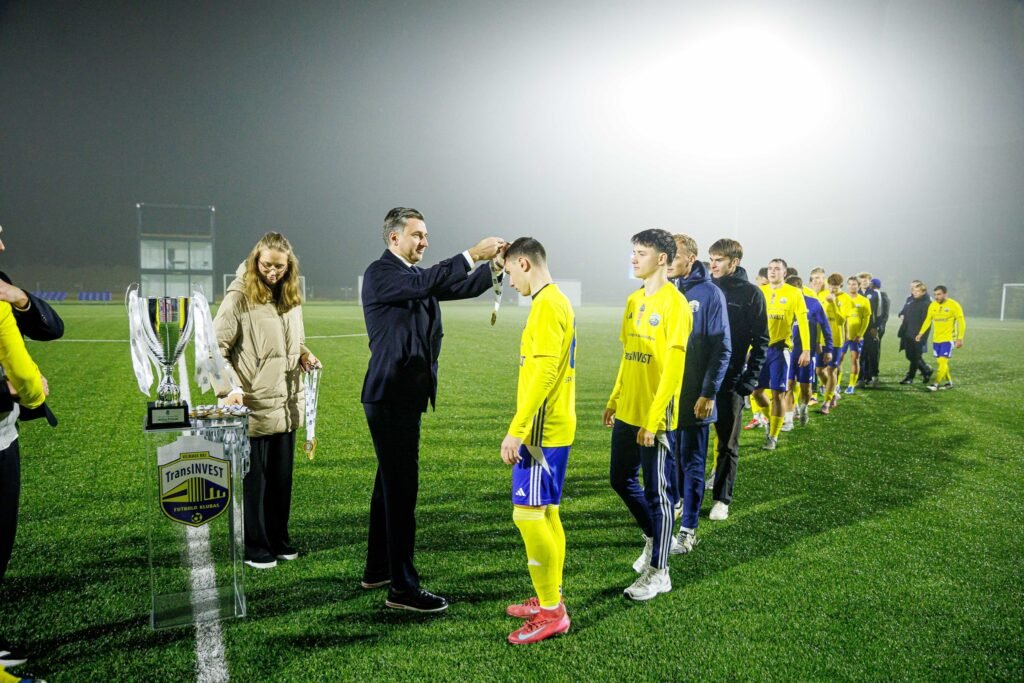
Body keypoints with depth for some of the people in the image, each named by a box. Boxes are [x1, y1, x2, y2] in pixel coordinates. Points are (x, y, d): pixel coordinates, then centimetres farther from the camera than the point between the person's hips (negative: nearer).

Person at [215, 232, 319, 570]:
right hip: (253, 407, -6)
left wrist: (304, 354, 3)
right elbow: (216, 347, -12)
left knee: (281, 477, 15)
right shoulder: (239, 297, -11)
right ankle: (255, 548, 19)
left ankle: (279, 540, 29)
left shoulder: (291, 297, 9)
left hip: (287, 404, 6)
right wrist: (230, 387, -24)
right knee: (253, 480, 5)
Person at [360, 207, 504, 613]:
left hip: (404, 396, 10)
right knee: (402, 487, -7)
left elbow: (460, 288, 11)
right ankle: (403, 587, 0)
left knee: (390, 483, 16)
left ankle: (377, 571, 30)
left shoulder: (416, 274, 16)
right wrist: (472, 254, -28)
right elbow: (425, 283, -28)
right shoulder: (380, 273, -11)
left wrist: (496, 266, -4)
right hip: (390, 396, -10)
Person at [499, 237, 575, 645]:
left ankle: (551, 612, 2)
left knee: (528, 513, -6)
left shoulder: (546, 304, -15)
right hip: (555, 427, 10)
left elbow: (544, 370, -24)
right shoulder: (558, 301, 15)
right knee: (546, 513, 15)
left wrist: (516, 430, -25)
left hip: (542, 430, -10)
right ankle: (550, 600, 25)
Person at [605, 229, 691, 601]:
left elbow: (673, 366, -18)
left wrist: (653, 420, -19)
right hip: (626, 413, 8)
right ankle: (653, 536, 41)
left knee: (657, 492, 3)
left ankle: (658, 573, 17)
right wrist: (614, 400, 15)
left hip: (654, 416, -8)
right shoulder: (634, 300, 11)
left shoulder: (674, 303, -14)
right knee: (621, 479, 18)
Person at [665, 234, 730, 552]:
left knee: (692, 461, 5)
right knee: (667, 456, 15)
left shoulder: (710, 294, -9)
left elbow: (722, 348, -9)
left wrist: (708, 393, -14)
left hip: (694, 396, -4)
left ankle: (688, 530, 14)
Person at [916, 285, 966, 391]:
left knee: (942, 361, -12)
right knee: (939, 362, 9)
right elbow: (928, 320, 12)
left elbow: (961, 323, -7)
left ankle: (936, 384, -14)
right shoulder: (932, 305, 5)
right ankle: (948, 382, 23)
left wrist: (960, 338, -12)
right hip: (936, 339, 6)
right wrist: (920, 333, 3)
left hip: (948, 339, -6)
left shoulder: (954, 305, -9)